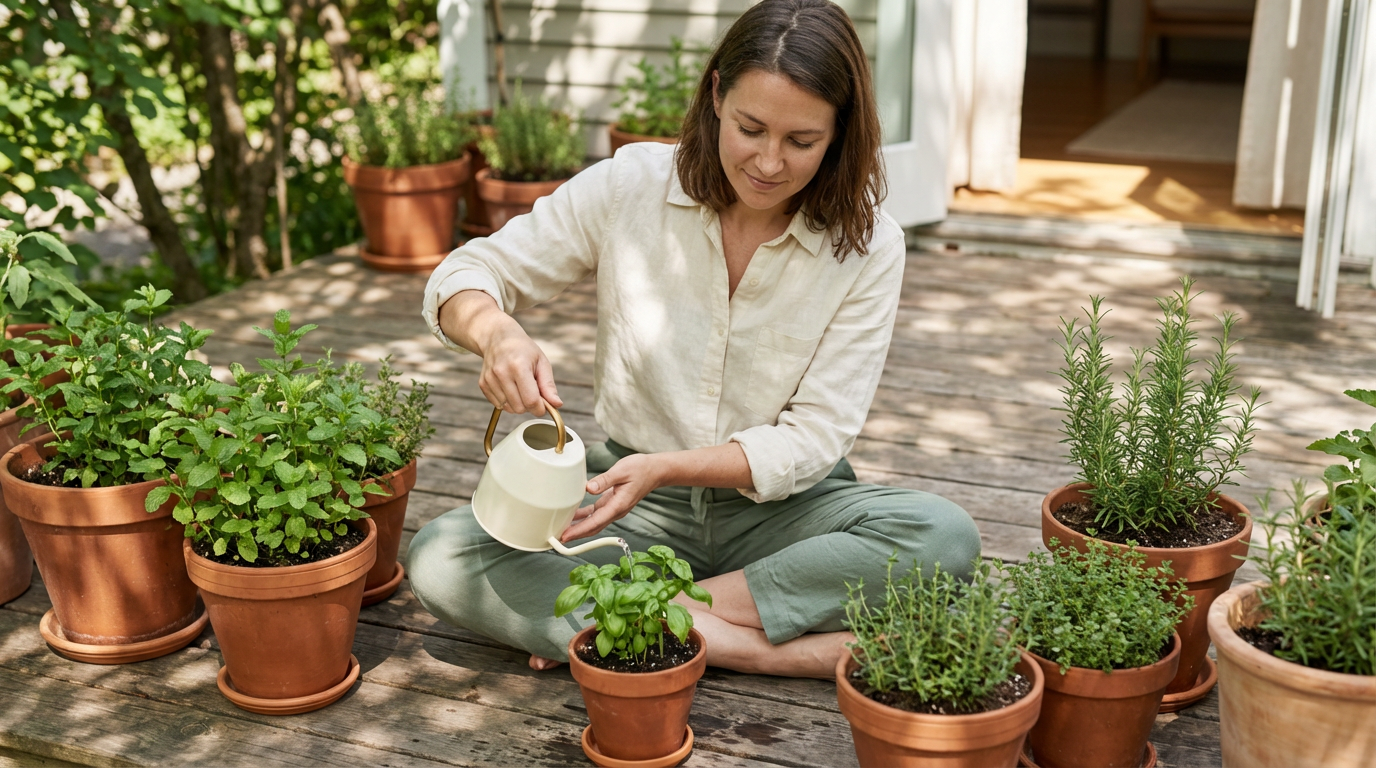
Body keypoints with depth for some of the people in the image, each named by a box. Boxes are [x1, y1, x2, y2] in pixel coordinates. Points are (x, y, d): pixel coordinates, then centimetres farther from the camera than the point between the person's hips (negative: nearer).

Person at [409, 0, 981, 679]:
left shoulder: (869, 247, -9)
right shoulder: (631, 186, -8)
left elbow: (811, 439, -11)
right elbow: (464, 277, -4)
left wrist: (665, 467, -27)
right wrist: (499, 336, -29)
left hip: (780, 511, 0)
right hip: (637, 504, 1)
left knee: (944, 537, -30)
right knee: (440, 559, -23)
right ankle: (758, 649, -26)